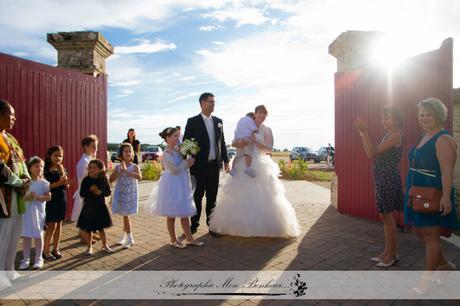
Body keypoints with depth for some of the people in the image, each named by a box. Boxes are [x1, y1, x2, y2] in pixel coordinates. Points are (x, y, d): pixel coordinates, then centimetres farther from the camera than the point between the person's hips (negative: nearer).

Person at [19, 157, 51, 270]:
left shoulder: (44, 182, -2)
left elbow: (48, 197, -9)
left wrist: (36, 197, -20)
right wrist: (27, 197, -20)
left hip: (38, 212, -1)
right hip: (26, 211, 1)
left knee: (38, 235, 5)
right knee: (26, 236, 5)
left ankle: (39, 258, 18)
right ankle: (26, 259, 19)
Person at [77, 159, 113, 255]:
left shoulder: (103, 179, -5)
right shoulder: (86, 180, -7)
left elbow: (108, 192, -1)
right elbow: (82, 194, -9)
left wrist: (101, 192, -19)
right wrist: (90, 190, -22)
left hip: (100, 206, 0)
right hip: (88, 207, 0)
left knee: (101, 227, 12)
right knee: (88, 228, 9)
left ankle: (105, 245, 27)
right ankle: (89, 247, 26)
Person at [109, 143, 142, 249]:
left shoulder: (134, 166, -6)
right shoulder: (118, 167, 4)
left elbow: (139, 177, -25)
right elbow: (111, 180, -4)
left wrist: (126, 171, -28)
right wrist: (120, 172, -16)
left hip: (130, 194, -3)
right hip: (120, 194, 3)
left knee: (126, 215, -5)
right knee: (125, 215, 9)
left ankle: (129, 239, 6)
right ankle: (125, 237, 25)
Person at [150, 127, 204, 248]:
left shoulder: (178, 150, 9)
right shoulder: (167, 153, -15)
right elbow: (175, 170, -21)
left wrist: (189, 163, -2)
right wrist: (187, 162, -14)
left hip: (182, 185, 8)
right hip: (172, 185, -8)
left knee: (185, 213, 11)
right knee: (171, 215, 5)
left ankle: (189, 238, 18)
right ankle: (173, 240, 18)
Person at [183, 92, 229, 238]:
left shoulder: (218, 121, 11)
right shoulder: (193, 121, -3)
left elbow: (222, 142, 13)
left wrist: (225, 160, 10)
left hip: (214, 165, 4)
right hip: (199, 166, -4)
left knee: (212, 198, 11)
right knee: (197, 197, 8)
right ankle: (194, 225, 22)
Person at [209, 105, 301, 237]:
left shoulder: (267, 130, 7)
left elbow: (269, 149, -2)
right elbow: (233, 143, 5)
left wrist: (255, 142, -16)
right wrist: (240, 143, -19)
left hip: (261, 165, -1)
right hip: (244, 164, 1)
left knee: (262, 196, -6)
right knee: (241, 195, -1)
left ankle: (264, 225, 7)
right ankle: (241, 225, 11)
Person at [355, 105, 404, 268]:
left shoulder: (396, 136, -12)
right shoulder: (388, 136, 16)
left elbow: (373, 152, -20)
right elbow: (372, 155, 12)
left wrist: (364, 131, -21)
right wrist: (362, 133, 8)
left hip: (389, 180, -9)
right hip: (382, 180, 9)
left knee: (387, 217, -1)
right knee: (385, 217, 14)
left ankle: (392, 255, 13)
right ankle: (387, 252, 25)